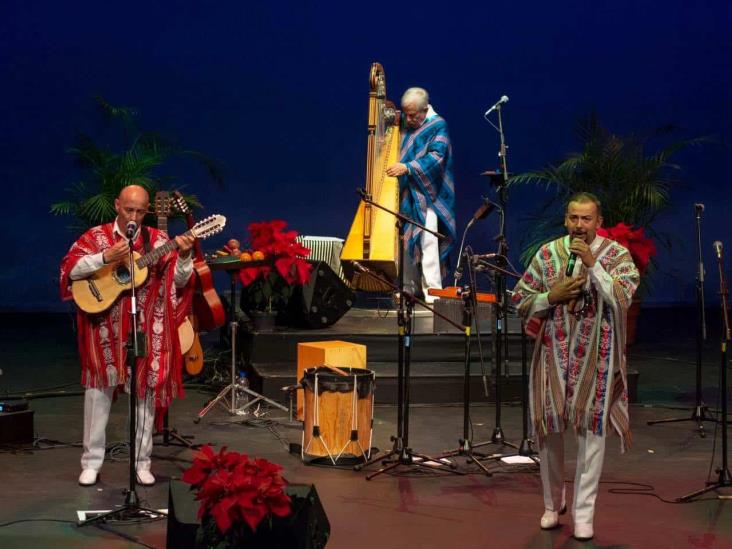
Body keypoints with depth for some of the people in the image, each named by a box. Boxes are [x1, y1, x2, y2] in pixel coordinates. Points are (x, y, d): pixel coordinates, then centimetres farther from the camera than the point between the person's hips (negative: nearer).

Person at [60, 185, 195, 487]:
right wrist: (105, 257, -22)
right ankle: (92, 462, 14)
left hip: (145, 330, 1)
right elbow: (69, 268, -10)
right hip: (104, 329, 0)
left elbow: (179, 281, -4)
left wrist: (184, 257, -23)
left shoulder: (157, 240, 2)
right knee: (98, 392, 5)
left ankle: (142, 462, 14)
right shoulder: (96, 236, 1)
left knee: (145, 392, 4)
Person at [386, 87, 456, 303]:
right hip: (406, 194, 6)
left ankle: (432, 292, -13)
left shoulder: (437, 125, -4)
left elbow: (436, 157, -17)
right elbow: (400, 153, 23)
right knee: (405, 240, 4)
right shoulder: (404, 125, 13)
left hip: (427, 194, -6)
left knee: (427, 241, -13)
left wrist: (407, 167, -26)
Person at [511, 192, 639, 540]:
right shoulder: (547, 254, 3)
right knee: (548, 428, 8)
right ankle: (553, 503, 29)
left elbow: (622, 299, -17)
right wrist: (553, 295, -11)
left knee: (592, 430, -2)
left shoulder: (616, 255, -2)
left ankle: (583, 512, 8)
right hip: (554, 354, 2)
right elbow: (520, 301, 5)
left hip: (595, 357, -2)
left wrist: (592, 263, -20)